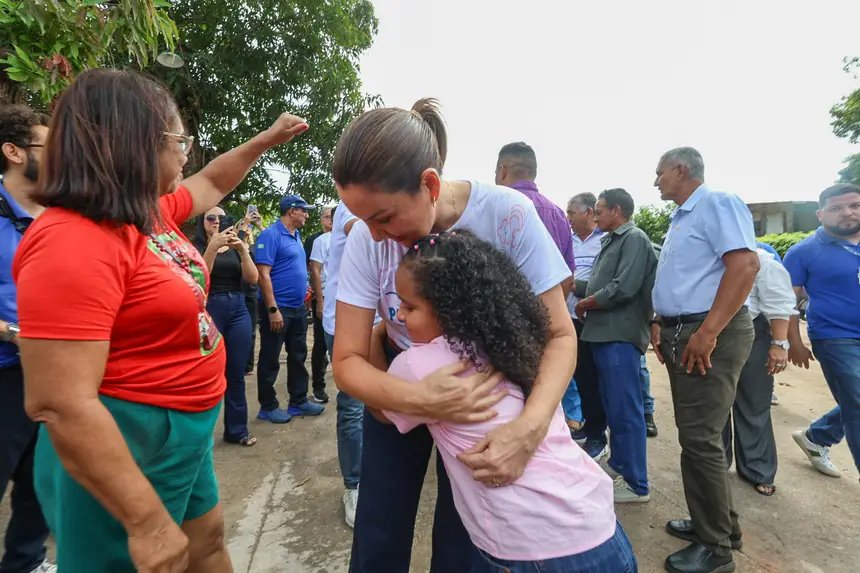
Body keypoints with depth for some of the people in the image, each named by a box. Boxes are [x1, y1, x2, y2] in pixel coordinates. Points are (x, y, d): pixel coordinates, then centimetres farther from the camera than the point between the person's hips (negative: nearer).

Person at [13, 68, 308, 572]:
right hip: (128, 445, -9)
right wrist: (147, 521, -27)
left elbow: (211, 184, 23)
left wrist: (267, 140, 26)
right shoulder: (74, 243, -26)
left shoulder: (150, 211, 2)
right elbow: (61, 406, -30)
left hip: (185, 430, 9)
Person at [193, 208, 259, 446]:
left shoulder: (236, 247, 14)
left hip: (238, 310, 4)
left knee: (236, 374, 8)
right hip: (209, 310, -4)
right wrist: (213, 246, -24)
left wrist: (243, 250, -13)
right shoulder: (195, 247, 3)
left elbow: (252, 279, 0)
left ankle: (237, 429, 19)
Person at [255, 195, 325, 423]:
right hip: (278, 308, -9)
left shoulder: (296, 236, 13)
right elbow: (263, 274, -19)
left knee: (298, 356, 15)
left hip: (298, 308, 9)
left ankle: (298, 401, 27)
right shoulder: (271, 235, -14)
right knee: (270, 360, 5)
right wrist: (273, 309, -22)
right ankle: (268, 407, 18)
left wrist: (304, 288, 12)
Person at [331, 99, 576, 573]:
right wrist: (420, 400, -39)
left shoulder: (507, 215, -26)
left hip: (485, 388, -1)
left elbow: (559, 334, -20)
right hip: (399, 390, 2)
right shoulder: (366, 240, -21)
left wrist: (530, 427, -38)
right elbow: (346, 360, -19)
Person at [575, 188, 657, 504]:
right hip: (604, 334, 10)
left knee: (625, 410, -2)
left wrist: (584, 304, -9)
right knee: (612, 405, 19)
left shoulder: (635, 239, -11)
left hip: (620, 336, -10)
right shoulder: (610, 241, 17)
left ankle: (637, 485, 9)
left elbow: (622, 289, -21)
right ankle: (618, 463, 35)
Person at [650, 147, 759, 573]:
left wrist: (707, 333, -26)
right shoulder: (680, 218, 19)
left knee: (699, 439, -4)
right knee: (695, 435, 15)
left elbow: (746, 264, -22)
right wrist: (660, 323, 13)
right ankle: (717, 522, 31)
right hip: (681, 335, 9)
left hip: (711, 335, -9)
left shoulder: (717, 204, -9)